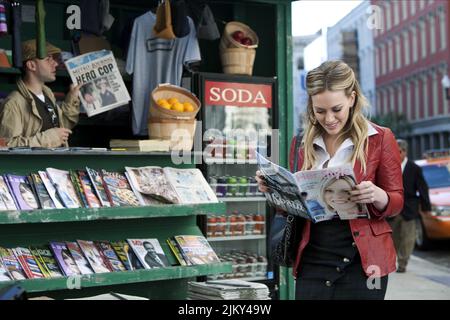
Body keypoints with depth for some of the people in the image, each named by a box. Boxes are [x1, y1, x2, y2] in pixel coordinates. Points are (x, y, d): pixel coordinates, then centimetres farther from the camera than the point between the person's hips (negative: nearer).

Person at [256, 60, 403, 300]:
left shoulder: (380, 139, -1)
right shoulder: (302, 143, 7)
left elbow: (397, 201, 2)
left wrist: (377, 196, -21)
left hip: (362, 261, -2)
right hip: (313, 261, 2)